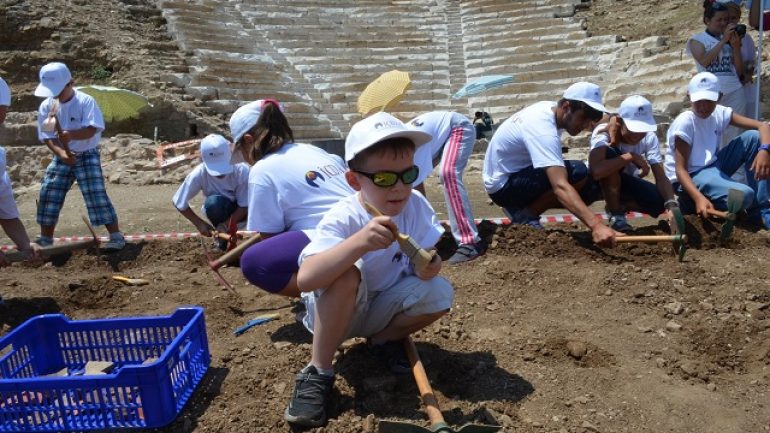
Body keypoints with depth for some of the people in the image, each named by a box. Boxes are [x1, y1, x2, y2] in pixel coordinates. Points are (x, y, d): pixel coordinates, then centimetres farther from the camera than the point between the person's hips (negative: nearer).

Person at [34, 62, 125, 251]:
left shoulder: (85, 101, -14)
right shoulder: (46, 106, 0)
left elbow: (92, 129, -24)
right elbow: (47, 136, -2)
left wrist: (71, 135, -41)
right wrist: (61, 152, -20)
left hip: (87, 155, -5)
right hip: (61, 157, 5)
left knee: (96, 195, -12)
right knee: (48, 195, 5)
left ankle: (116, 236, -5)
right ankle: (45, 239, 20)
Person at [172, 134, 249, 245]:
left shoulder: (242, 170, -31)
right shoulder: (199, 174, -27)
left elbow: (245, 205, -24)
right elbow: (179, 202, -15)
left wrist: (226, 224, -36)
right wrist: (200, 223, -20)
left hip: (238, 211, 0)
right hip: (218, 210, 0)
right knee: (212, 202, -34)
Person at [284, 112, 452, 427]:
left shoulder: (416, 205, -16)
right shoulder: (343, 219, -30)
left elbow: (430, 259, -9)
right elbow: (305, 280, -44)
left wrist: (428, 265, -34)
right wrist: (359, 242, -57)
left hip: (382, 307, 5)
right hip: (335, 312, -4)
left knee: (440, 293, -20)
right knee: (346, 274, -36)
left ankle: (384, 340, 8)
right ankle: (318, 372, -18)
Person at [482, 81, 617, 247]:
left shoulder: (549, 108, -1)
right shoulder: (543, 130, -30)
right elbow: (560, 186, -43)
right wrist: (596, 225, -51)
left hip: (517, 174, 10)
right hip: (503, 185, -10)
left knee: (587, 190, 5)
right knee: (578, 173, -25)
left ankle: (521, 207, 7)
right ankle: (526, 214, -10)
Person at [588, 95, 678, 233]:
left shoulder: (649, 138, -18)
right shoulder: (603, 132, -31)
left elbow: (661, 178, -24)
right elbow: (596, 171, -50)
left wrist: (672, 206, -41)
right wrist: (630, 156, -39)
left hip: (625, 183, 4)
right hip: (599, 183, -4)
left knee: (660, 201, -24)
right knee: (610, 154, -36)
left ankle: (619, 205, 7)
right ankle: (615, 215, -18)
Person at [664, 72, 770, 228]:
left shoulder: (720, 113, 1)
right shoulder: (684, 123, -19)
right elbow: (680, 169, -22)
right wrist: (699, 198, -38)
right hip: (691, 176, -8)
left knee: (753, 137, -7)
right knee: (744, 195, -31)